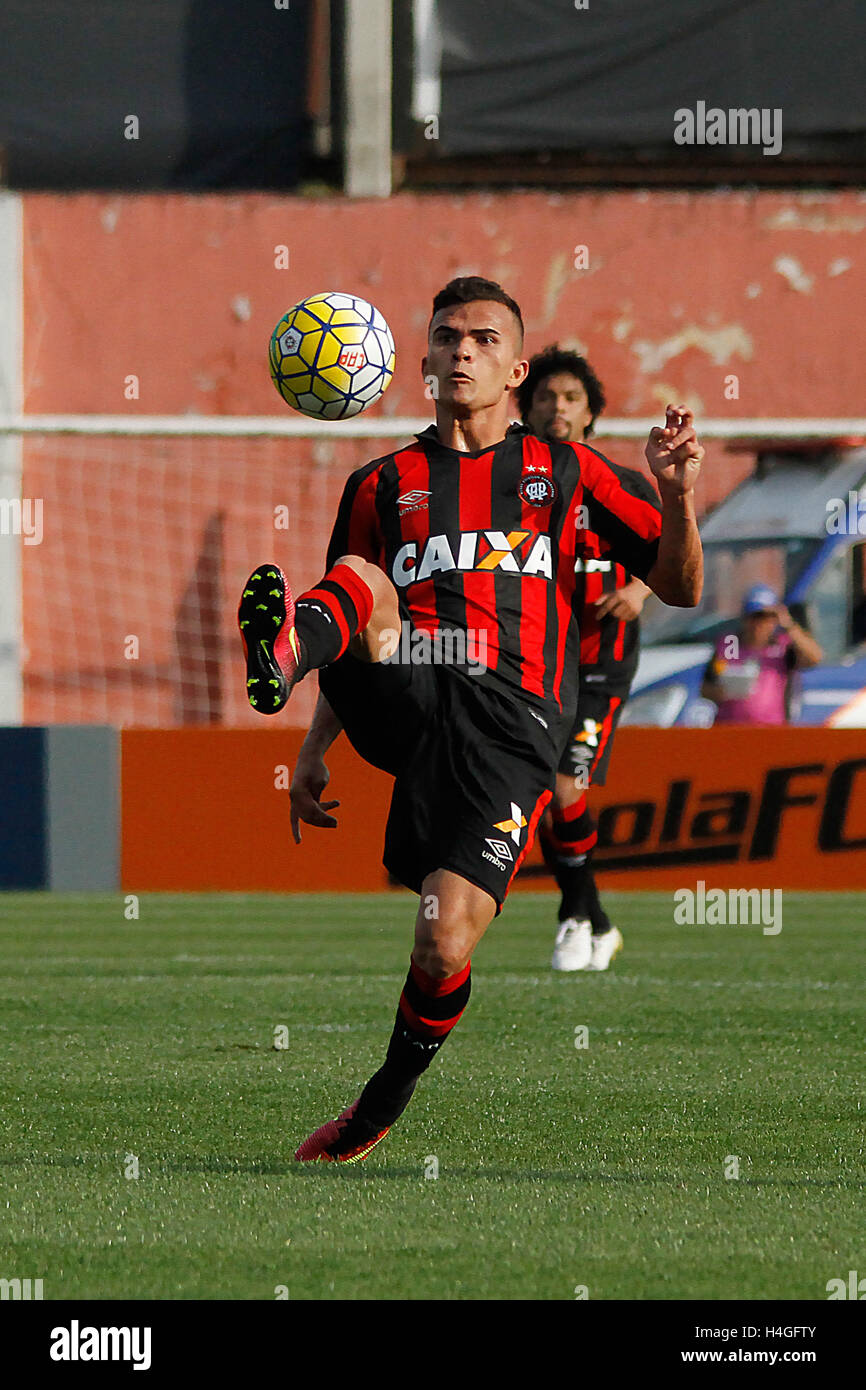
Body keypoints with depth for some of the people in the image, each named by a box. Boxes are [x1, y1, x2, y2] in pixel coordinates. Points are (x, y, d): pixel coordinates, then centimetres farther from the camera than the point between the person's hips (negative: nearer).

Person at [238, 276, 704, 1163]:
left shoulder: (565, 472, 19)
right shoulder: (382, 485, 23)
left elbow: (680, 589, 16)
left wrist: (678, 496, -2)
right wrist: (314, 750, 13)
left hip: (511, 723, -2)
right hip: (405, 699, 2)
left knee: (444, 947, -16)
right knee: (361, 584, -28)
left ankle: (382, 1105, 11)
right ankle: (283, 654, -63)